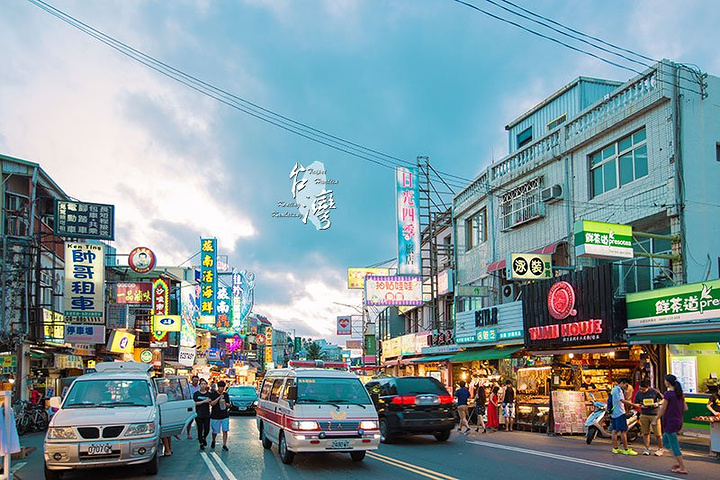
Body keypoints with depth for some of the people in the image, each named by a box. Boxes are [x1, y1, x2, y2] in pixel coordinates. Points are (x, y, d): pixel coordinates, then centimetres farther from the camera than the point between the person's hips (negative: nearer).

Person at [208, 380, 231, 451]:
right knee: (215, 431, 5)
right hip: (215, 416, -2)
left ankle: (224, 445, 2)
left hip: (225, 416, 2)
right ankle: (213, 441, 33)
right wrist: (219, 397, -20)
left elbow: (229, 405, 12)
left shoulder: (226, 394, 9)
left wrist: (225, 403, -11)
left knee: (225, 431, -5)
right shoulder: (213, 394, -2)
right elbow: (211, 404, -14)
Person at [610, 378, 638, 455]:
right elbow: (622, 400, -23)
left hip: (614, 413, 11)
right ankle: (626, 449, -8)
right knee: (623, 431, -8)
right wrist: (633, 405, -24)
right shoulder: (618, 389, -13)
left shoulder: (615, 389, 20)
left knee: (615, 430, 10)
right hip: (620, 413, -11)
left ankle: (615, 448, 13)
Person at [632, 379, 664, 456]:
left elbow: (663, 399, 4)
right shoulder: (638, 393, 3)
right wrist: (641, 406, -11)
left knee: (658, 434, -1)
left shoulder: (654, 391, -6)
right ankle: (647, 448, 16)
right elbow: (636, 404, 10)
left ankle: (660, 449, 12)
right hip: (644, 415, 3)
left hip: (654, 415, -3)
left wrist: (657, 403, -14)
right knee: (645, 433, 6)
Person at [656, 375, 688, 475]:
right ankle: (679, 463, 18)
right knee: (665, 439, 22)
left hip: (670, 422, -8)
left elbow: (662, 410, -13)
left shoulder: (668, 394, -16)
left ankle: (683, 468, 1)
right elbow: (685, 408, 9)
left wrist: (656, 419, -1)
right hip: (678, 421, 8)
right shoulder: (680, 393, 6)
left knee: (674, 446, -1)